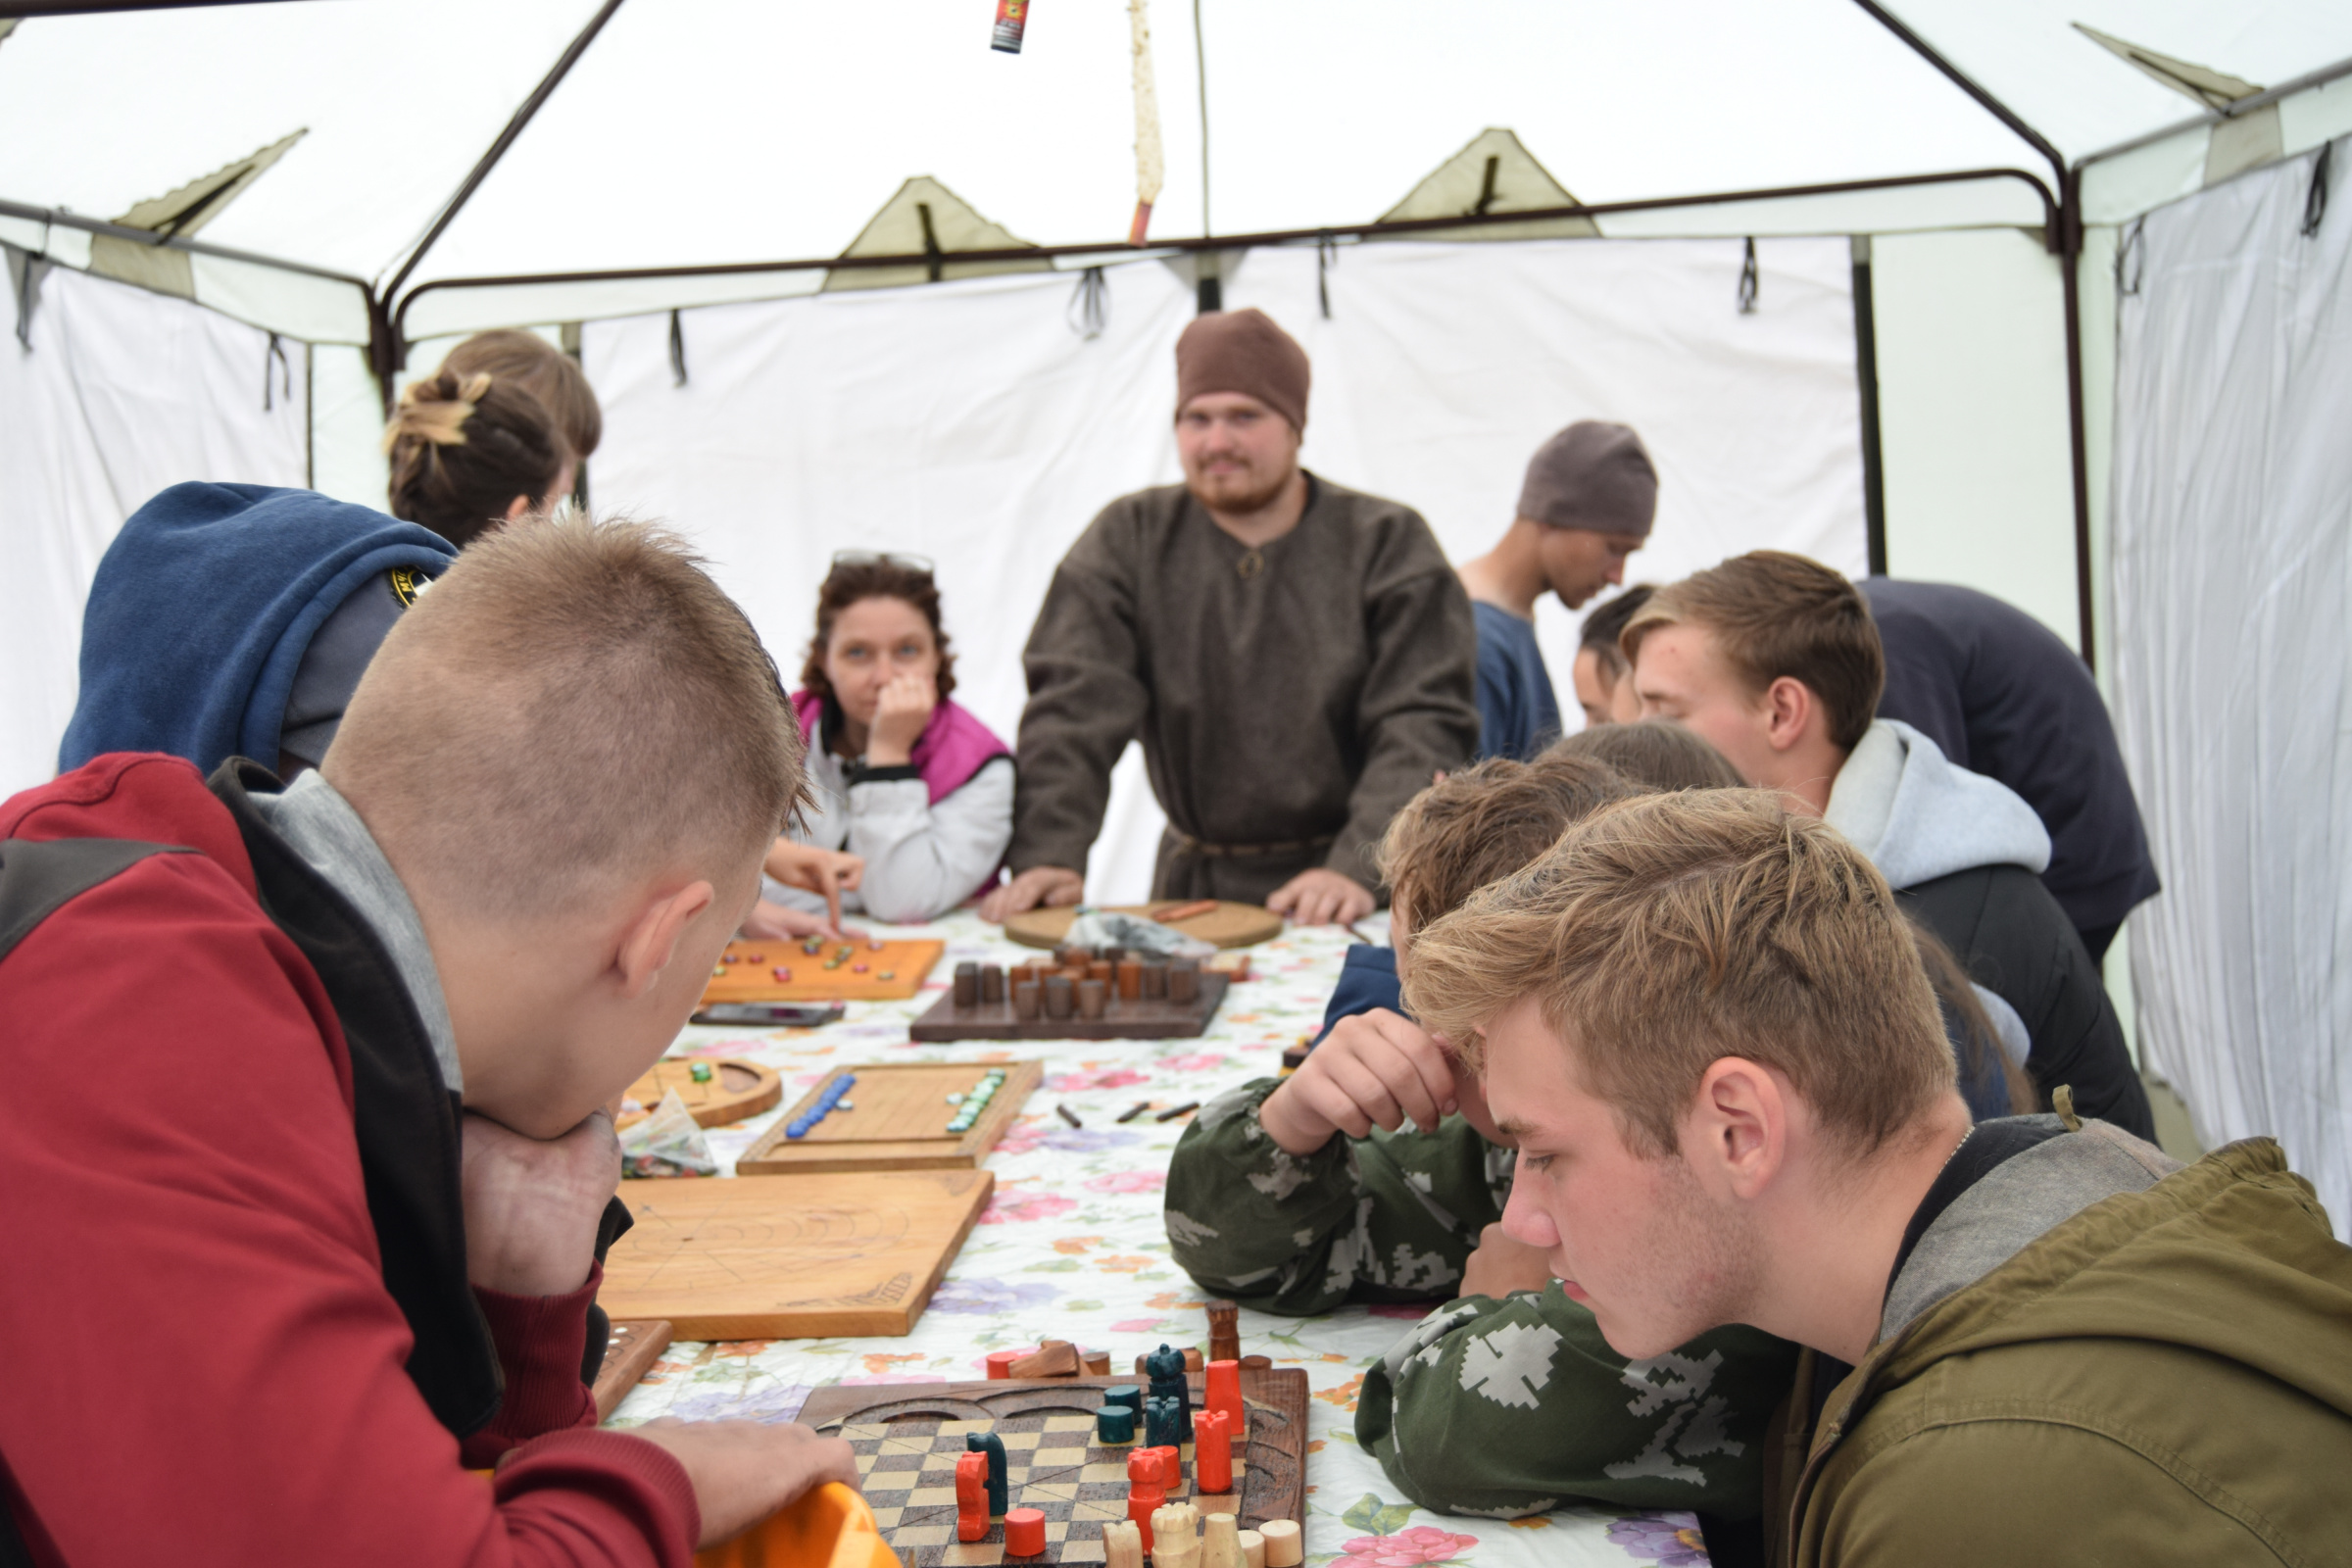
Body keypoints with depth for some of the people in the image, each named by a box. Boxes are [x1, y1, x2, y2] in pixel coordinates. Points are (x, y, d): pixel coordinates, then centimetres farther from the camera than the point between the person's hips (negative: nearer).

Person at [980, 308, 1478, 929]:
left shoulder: (1389, 543, 3)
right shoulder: (1127, 541, 9)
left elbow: (1424, 726, -6)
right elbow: (1073, 706, -1)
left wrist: (1359, 868, -20)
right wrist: (1049, 857, -16)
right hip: (1193, 886, 2)